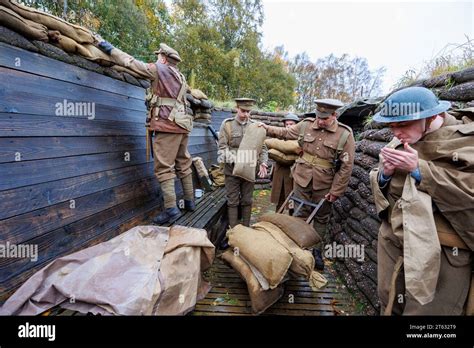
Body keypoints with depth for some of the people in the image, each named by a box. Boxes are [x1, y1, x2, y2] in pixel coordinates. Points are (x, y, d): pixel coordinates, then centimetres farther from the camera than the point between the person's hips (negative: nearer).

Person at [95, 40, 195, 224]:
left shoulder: (159, 69, 1)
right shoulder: (180, 77, 22)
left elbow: (129, 61, 2)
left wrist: (106, 46, 12)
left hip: (167, 125, -8)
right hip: (182, 125, 8)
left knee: (164, 167, -8)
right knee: (183, 164, 12)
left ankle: (171, 209, -11)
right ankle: (189, 201, 19)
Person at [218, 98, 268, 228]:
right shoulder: (227, 124, -2)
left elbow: (263, 147, 7)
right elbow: (222, 147, -7)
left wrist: (262, 163, -8)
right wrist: (236, 160, -21)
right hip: (232, 169, -2)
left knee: (247, 201, 11)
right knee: (233, 202, 4)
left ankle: (246, 228, 25)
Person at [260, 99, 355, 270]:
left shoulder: (345, 134, -10)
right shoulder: (306, 125, -2)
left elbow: (346, 166, -9)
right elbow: (286, 132, 17)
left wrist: (336, 191, -9)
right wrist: (268, 128, 15)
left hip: (324, 185, -1)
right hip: (302, 179, 2)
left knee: (321, 219, 14)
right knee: (300, 215, 10)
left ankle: (317, 250, 31)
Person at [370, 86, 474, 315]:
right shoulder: (398, 143, 6)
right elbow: (378, 185, 12)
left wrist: (419, 168, -23)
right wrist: (385, 173, -9)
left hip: (442, 248, -5)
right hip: (392, 240, 5)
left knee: (426, 309, 9)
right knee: (389, 303, 19)